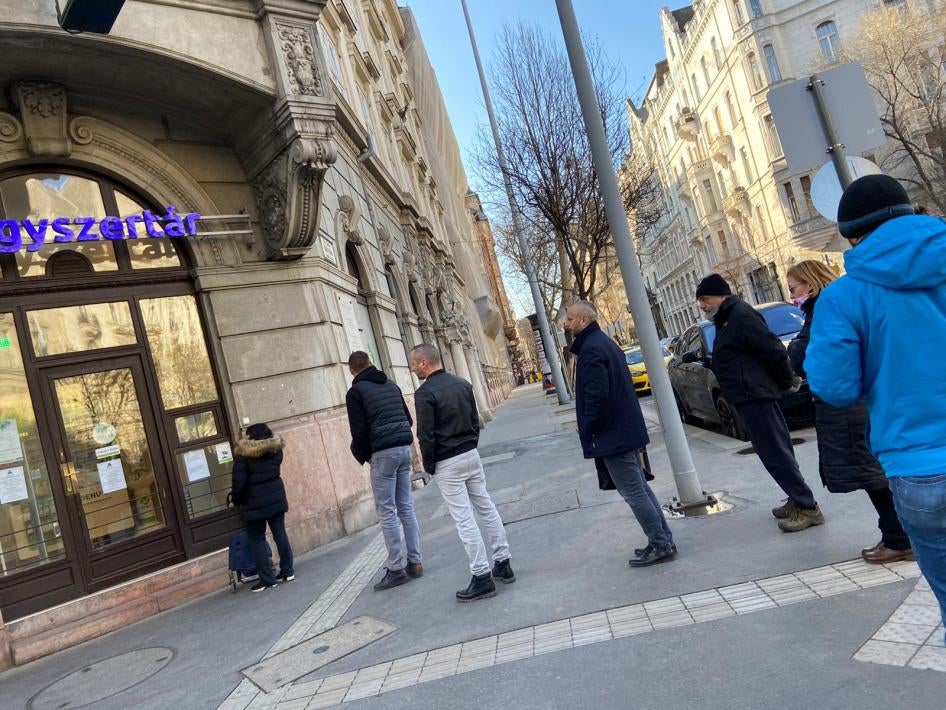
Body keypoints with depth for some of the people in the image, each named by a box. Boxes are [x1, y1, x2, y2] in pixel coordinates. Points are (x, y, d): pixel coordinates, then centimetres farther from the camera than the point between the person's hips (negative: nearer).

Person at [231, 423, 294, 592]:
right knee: (280, 534, 11)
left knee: (257, 540, 5)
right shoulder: (275, 448, 4)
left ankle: (268, 579, 6)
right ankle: (287, 571, 16)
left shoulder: (243, 453, -10)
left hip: (254, 502, -5)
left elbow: (239, 481, -13)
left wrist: (237, 501, 0)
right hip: (276, 498, 5)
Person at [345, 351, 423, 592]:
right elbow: (409, 419, 16)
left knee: (387, 511, 0)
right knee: (406, 507, 11)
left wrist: (361, 455, 6)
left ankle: (397, 568, 2)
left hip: (382, 454, -6)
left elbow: (359, 431, -10)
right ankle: (414, 562, 14)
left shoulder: (356, 392, -5)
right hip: (404, 448, 6)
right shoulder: (391, 385, 14)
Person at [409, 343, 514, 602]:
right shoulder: (462, 384, 6)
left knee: (464, 519, -2)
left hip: (447, 464, -7)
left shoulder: (425, 393, -15)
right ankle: (503, 564, 22)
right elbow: (476, 421, 12)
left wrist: (429, 466, -3)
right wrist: (470, 447, 18)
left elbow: (426, 436, -15)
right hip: (472, 454, 7)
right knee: (487, 508, 14)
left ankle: (482, 577, 3)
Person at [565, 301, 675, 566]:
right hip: (627, 430, 11)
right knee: (639, 488, 17)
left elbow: (596, 396, -26)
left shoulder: (591, 349, -18)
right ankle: (663, 541, 25)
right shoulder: (604, 342, 15)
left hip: (613, 434, -10)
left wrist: (587, 434, -16)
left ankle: (660, 546, 8)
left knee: (633, 492, -1)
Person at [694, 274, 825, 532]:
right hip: (750, 397, 11)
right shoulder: (727, 318, 17)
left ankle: (807, 507, -1)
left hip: (755, 396, -11)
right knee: (775, 451, 16)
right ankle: (798, 499, 25)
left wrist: (786, 382, -8)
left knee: (776, 453, -7)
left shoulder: (741, 315, -15)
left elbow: (774, 350, -20)